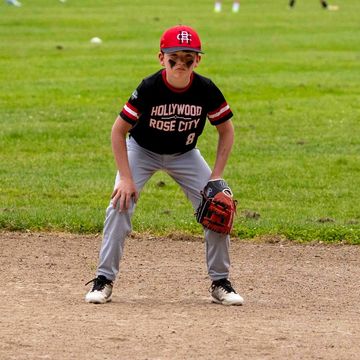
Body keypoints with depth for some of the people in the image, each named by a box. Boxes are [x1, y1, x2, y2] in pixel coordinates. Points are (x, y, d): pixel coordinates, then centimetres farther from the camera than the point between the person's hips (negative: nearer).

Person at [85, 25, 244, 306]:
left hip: (185, 155, 2)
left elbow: (226, 130, -9)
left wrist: (216, 176, -16)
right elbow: (118, 130, -20)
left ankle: (220, 283, 5)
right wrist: (126, 178, -24)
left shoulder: (206, 90, -24)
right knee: (120, 205, -20)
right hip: (142, 151, -2)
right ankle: (104, 279, -9)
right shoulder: (149, 88, -29)